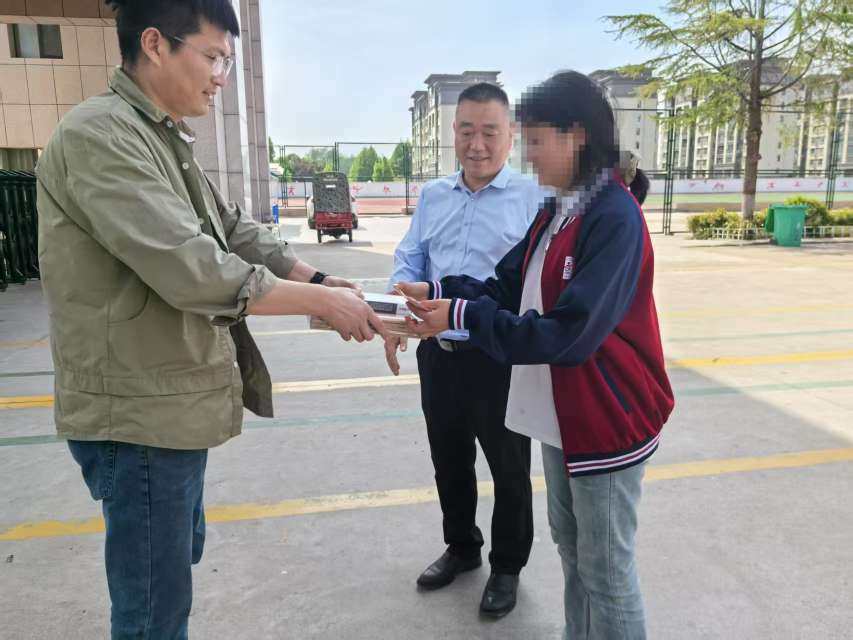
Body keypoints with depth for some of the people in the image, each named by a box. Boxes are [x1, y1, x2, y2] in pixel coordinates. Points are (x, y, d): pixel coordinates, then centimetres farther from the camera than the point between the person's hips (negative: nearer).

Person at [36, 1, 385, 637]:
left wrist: (320, 280, -4)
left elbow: (238, 233, 10)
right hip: (140, 415, -10)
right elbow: (194, 271, -29)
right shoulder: (99, 134, -20)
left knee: (178, 557, 26)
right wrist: (324, 302, -20)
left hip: (171, 405, 10)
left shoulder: (167, 141, 12)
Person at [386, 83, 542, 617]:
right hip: (438, 355, 6)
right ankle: (461, 547, 45)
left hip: (501, 360, -5)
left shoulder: (535, 197, -8)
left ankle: (507, 567, 35)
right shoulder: (433, 196, 9)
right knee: (449, 462, 21)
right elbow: (410, 261, 12)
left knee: (509, 470, 12)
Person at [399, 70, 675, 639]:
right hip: (561, 412, 9)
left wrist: (462, 316, -26)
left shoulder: (615, 218, -21)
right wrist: (437, 291, -11)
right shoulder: (557, 212, 8)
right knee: (571, 548, 22)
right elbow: (508, 288, 5)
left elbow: (569, 334, -26)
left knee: (605, 569, 7)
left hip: (608, 419, -9)